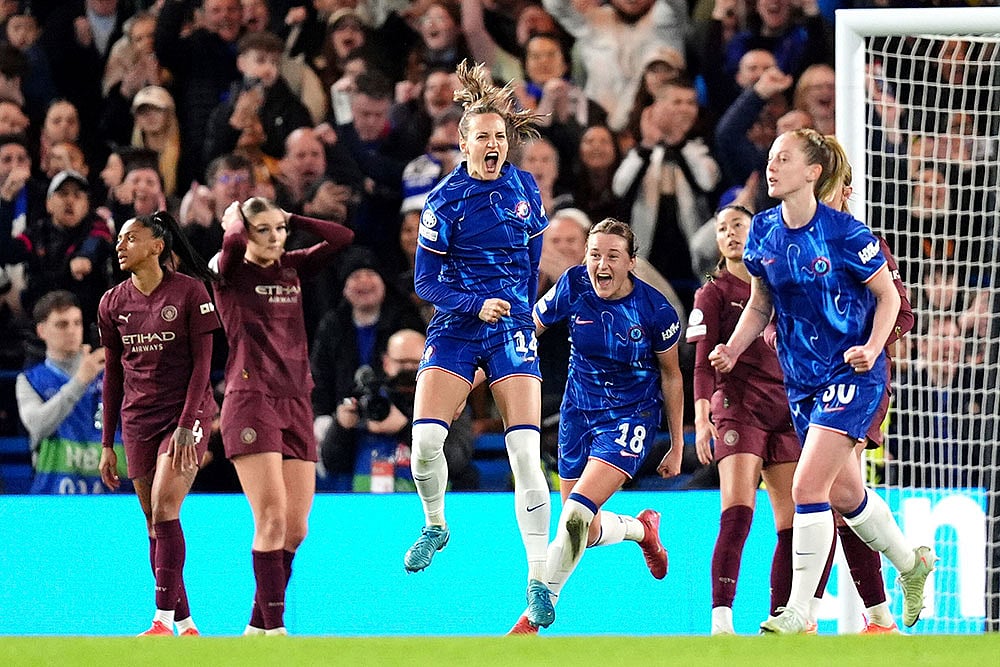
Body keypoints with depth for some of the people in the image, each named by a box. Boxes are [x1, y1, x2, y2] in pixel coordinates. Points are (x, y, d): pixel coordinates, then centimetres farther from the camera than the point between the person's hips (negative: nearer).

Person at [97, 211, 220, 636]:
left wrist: (186, 425, -16)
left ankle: (165, 620, -19)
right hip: (138, 421, 5)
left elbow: (202, 363, -7)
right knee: (155, 524, 3)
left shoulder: (189, 292, -6)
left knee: (164, 508, -19)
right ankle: (185, 626, 8)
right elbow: (113, 375, 13)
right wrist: (107, 445, 11)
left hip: (185, 413, -5)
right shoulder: (113, 303, 8)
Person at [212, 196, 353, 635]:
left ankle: (258, 624, 15)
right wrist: (235, 214, -1)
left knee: (295, 529, 3)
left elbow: (342, 237, 5)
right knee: (272, 520, -15)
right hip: (251, 401, -6)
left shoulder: (292, 267, 14)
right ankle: (273, 626, -15)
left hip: (296, 405, 6)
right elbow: (232, 239, -22)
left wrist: (289, 218, 6)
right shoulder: (232, 272, -1)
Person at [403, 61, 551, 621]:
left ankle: (539, 580, -11)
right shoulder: (445, 202, -7)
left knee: (526, 453, -12)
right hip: (455, 328, -1)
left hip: (512, 330, 1)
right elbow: (425, 281, -5)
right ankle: (436, 526, 14)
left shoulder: (525, 188, 3)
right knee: (426, 438, -18)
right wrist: (476, 304, -19)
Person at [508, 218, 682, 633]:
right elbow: (528, 326, 3)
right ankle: (643, 529, 45)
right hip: (579, 412, 4)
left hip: (631, 416, -4)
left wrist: (677, 446, 3)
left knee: (575, 516, -22)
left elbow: (671, 376, -2)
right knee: (588, 532, 10)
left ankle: (536, 616, -14)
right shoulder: (573, 286, -11)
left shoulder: (655, 310, -15)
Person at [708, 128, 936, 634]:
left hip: (851, 375, -7)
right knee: (844, 493, 17)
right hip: (801, 381, 7)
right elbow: (759, 305, 14)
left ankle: (798, 613, -12)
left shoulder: (844, 233, -17)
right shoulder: (764, 232, 1)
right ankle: (911, 564, 42)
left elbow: (888, 296, -5)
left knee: (808, 487, -17)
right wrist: (732, 350, -2)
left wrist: (871, 349, -20)